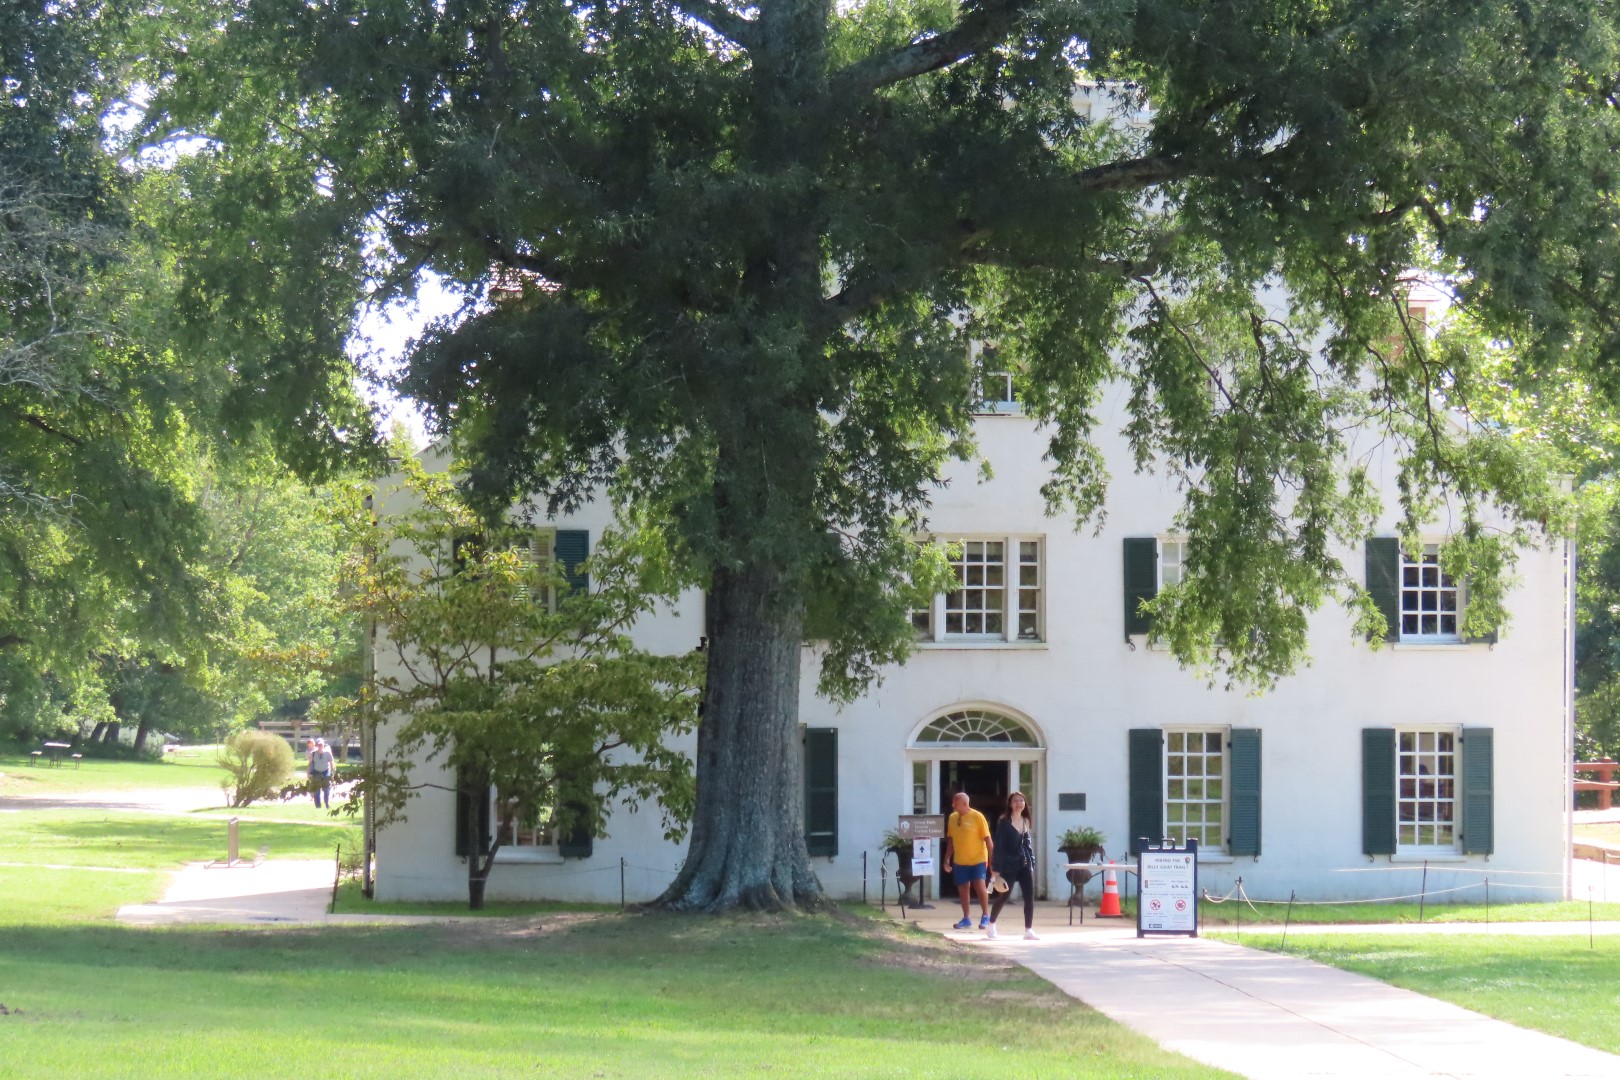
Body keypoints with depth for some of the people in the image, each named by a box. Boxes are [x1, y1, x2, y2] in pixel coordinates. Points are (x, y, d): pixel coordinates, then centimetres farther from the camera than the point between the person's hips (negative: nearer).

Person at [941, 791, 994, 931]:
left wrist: (992, 860, -11)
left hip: (978, 860, -5)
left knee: (980, 887, -13)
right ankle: (966, 919, 18)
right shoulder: (952, 818, 5)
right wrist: (947, 859, 12)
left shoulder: (977, 817, -10)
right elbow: (950, 840, 14)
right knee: (962, 890, 7)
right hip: (959, 861, 5)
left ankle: (985, 916, 2)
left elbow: (987, 839, -8)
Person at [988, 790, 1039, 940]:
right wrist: (996, 868, -13)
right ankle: (991, 924, 27)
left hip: (1025, 865, 5)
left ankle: (1028, 930, -3)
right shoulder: (1004, 822, -7)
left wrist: (1032, 863, 10)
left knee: (1029, 897, -5)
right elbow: (999, 845, -10)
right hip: (1009, 865, -5)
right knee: (1004, 897, 5)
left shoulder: (1026, 821, 10)